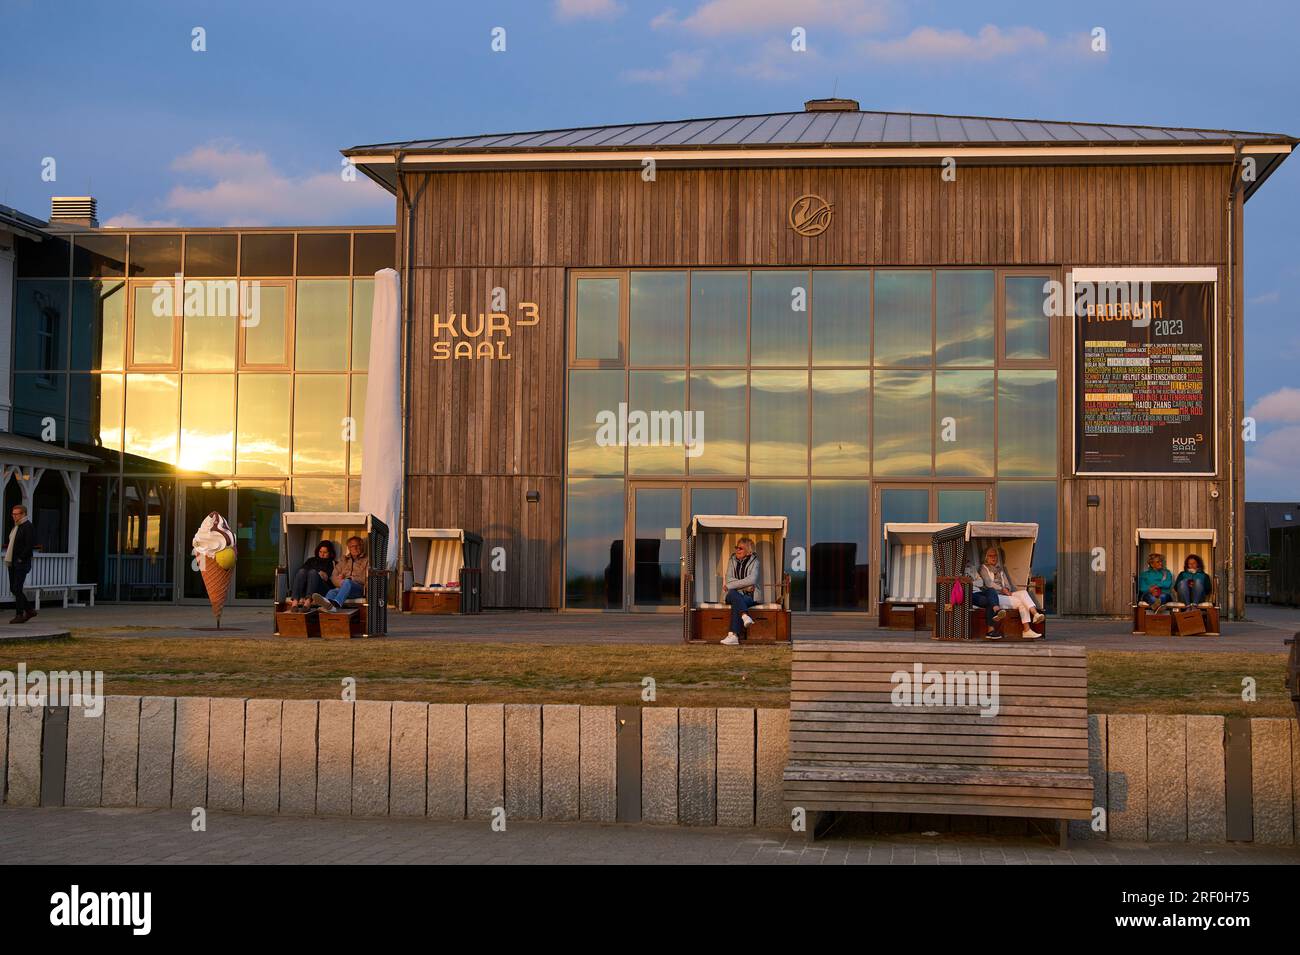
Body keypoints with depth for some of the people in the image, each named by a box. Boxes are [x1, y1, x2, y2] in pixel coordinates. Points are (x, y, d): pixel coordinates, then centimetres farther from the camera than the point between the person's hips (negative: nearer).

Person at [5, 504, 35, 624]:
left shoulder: (28, 527, -11)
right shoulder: (16, 527, 17)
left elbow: (30, 546, -19)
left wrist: (20, 559, -18)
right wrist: (9, 559, 11)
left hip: (21, 564, -9)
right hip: (12, 563, 9)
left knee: (17, 589, -9)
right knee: (13, 589, 9)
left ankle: (19, 615, -3)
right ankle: (29, 610, 19)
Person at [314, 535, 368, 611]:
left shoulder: (366, 561, 18)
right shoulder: (343, 560, 28)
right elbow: (334, 577, 16)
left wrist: (350, 578, -4)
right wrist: (341, 583, -4)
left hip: (359, 589, -3)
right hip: (342, 587, 3)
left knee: (347, 582, -37)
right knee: (332, 592, -32)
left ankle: (335, 604, -66)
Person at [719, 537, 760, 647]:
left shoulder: (754, 562, 3)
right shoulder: (732, 560, 14)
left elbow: (752, 580, -14)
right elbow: (728, 579, 1)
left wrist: (730, 585, -14)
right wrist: (745, 586, -12)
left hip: (749, 595, -3)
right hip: (734, 594, 3)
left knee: (736, 604, -34)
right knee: (735, 597, -34)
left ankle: (733, 635, -44)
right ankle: (745, 616, -55)